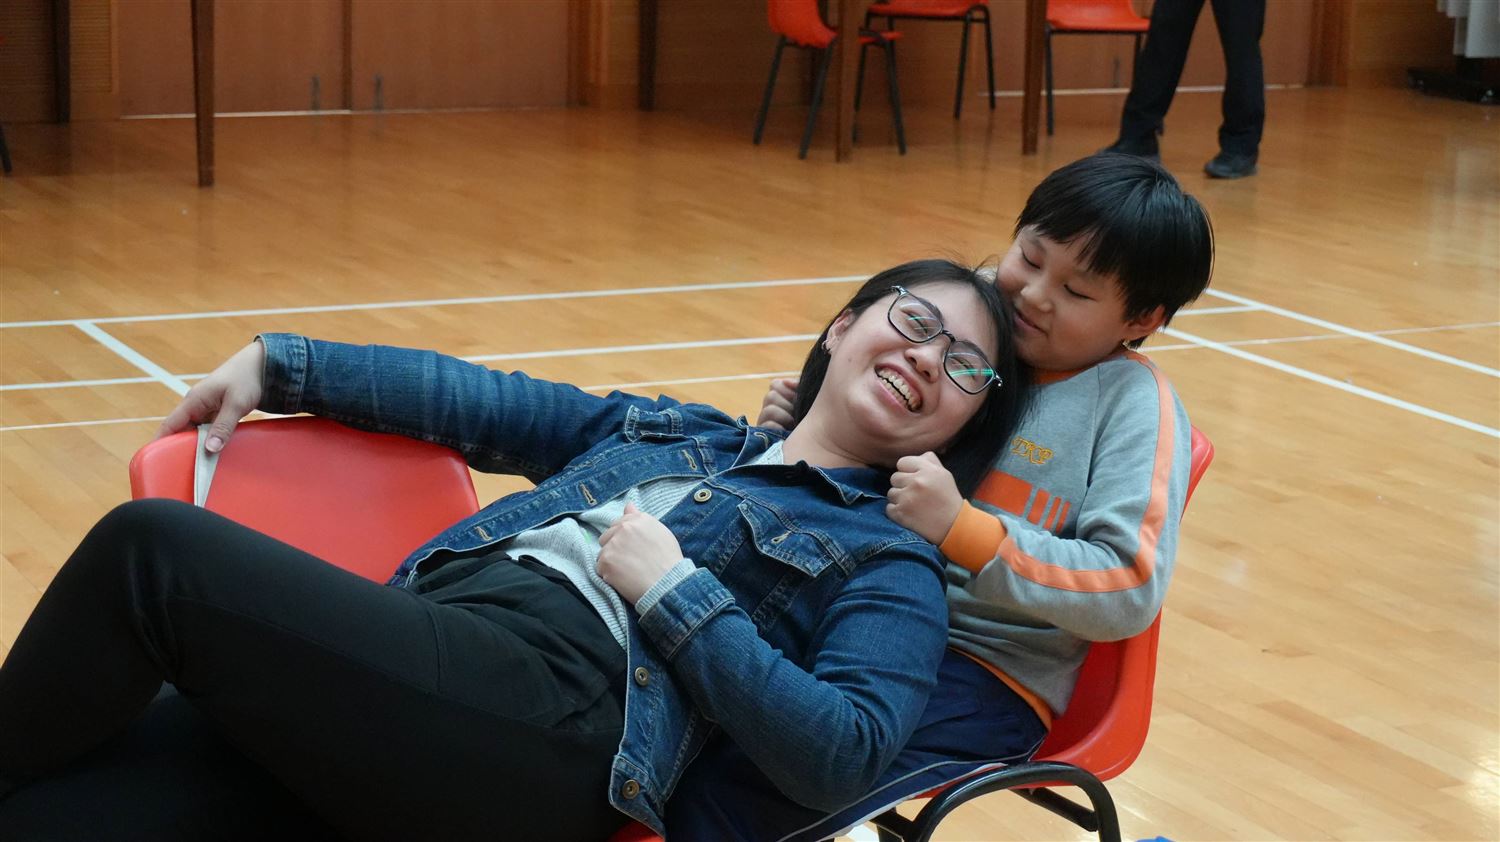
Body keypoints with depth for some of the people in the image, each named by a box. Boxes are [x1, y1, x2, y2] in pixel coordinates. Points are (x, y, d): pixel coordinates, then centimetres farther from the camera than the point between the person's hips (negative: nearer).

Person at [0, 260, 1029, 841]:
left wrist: (672, 591, -6)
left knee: (152, 549, -19)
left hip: (555, 718, -5)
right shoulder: (669, 430, 29)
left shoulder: (890, 566, 10)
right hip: (424, 656, 6)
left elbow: (845, 755, -7)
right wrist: (278, 362, 23)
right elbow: (475, 400, 29)